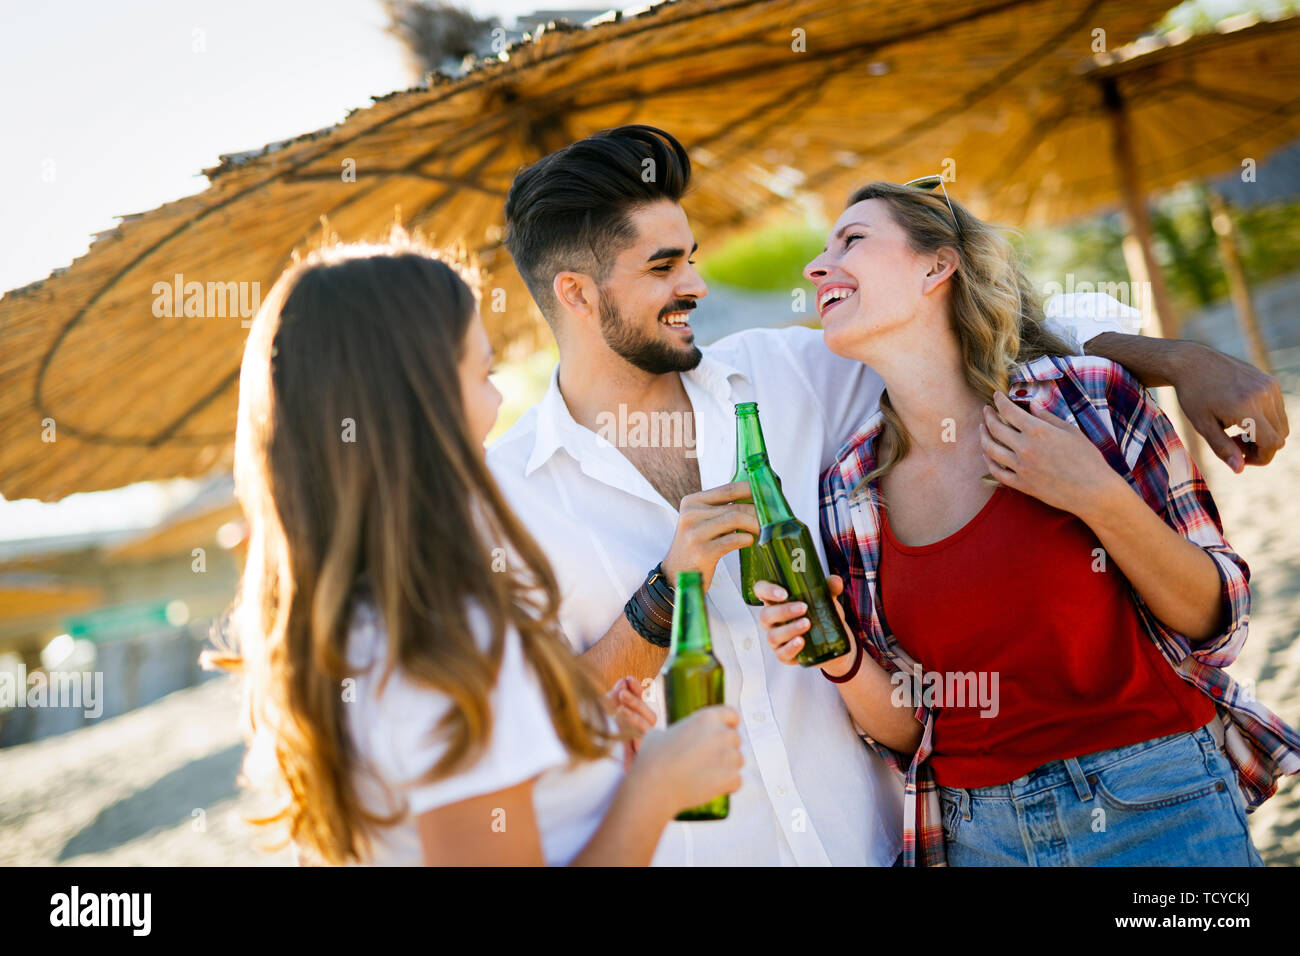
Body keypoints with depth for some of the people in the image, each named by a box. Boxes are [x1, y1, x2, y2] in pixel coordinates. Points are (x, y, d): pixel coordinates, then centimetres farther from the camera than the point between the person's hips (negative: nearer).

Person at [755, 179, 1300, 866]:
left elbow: (1218, 625, -5)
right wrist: (841, 658, -16)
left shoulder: (1088, 396, -9)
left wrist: (1099, 499, -19)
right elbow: (907, 729, 3)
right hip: (978, 831, 3)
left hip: (1159, 808, -2)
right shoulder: (848, 493, -1)